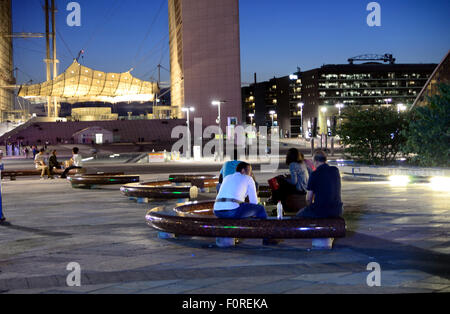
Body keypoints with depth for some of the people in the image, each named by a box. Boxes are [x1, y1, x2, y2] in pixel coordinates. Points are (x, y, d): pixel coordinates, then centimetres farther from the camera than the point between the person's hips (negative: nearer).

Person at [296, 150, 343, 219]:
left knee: (299, 215, 19)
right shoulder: (336, 170, 6)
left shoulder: (315, 174, -9)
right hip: (337, 211, 6)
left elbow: (308, 199, -5)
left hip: (321, 212, -6)